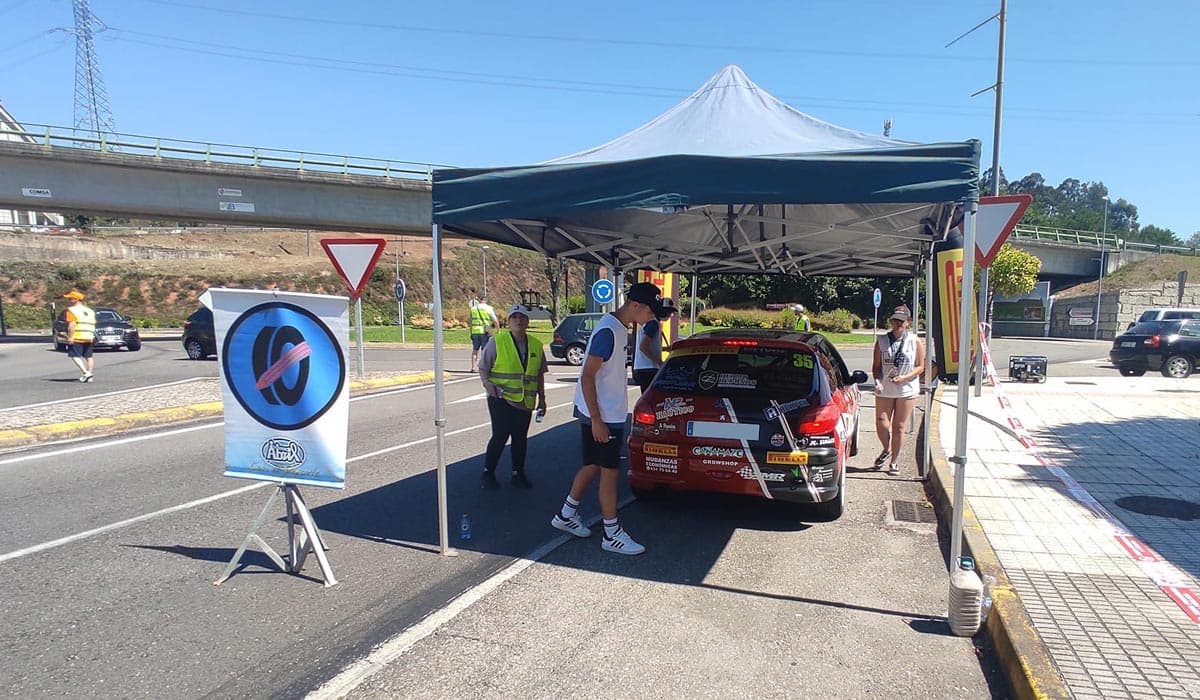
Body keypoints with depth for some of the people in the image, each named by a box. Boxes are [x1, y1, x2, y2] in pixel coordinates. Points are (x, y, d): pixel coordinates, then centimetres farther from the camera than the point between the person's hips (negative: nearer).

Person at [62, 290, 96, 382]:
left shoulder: (72, 310, -5)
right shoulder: (90, 310, 17)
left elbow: (71, 325, -15)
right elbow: (93, 325, 16)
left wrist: (70, 337, -15)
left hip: (76, 338, -7)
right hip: (88, 337, 7)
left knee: (75, 356, -5)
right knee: (88, 357, 11)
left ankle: (86, 373, -19)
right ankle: (89, 374, 9)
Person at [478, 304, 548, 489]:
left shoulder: (536, 345, 10)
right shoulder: (497, 341, -4)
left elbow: (540, 374, 16)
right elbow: (483, 367, -2)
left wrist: (541, 397, 13)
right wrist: (487, 384, -19)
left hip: (525, 401, 4)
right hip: (501, 399, -4)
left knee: (520, 438, 10)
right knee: (500, 436, -5)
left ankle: (518, 474, 23)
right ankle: (487, 473, 11)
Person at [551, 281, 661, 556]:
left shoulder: (618, 328, 9)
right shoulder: (608, 331, -22)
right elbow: (587, 377, -23)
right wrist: (596, 420, -22)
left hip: (610, 413, 10)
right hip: (602, 416, -10)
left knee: (593, 465, 18)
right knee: (610, 471, -1)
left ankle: (566, 514, 31)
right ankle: (612, 535, 10)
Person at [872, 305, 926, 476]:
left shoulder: (915, 342, 0)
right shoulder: (882, 340, 2)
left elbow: (920, 367, 1)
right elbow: (876, 366, 2)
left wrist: (905, 377, -15)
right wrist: (877, 381, -17)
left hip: (907, 390, -1)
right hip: (884, 390, 1)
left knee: (899, 427, 4)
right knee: (881, 424, -3)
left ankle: (894, 461, 18)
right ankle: (886, 450, 29)